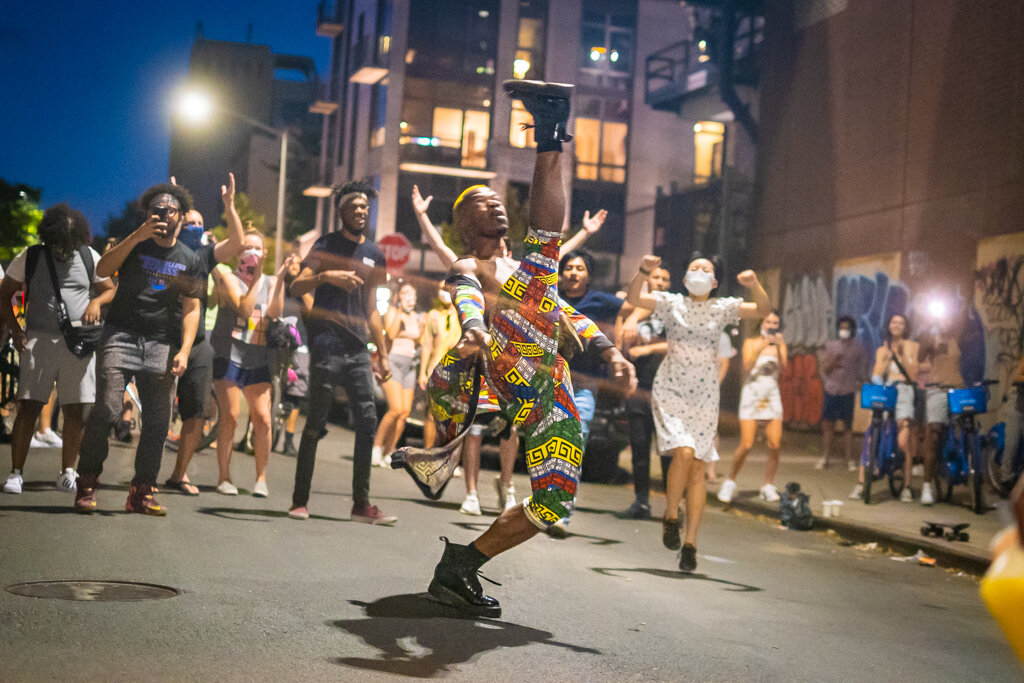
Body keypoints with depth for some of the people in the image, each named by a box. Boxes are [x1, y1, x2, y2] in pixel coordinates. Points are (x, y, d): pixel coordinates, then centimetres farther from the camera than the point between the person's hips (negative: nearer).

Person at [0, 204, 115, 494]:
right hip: (39, 339, -2)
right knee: (29, 406, -10)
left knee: (76, 410, 3)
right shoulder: (29, 258, 5)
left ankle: (67, 472, 16)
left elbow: (110, 289, 19)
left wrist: (97, 301, -4)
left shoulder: (90, 258, 9)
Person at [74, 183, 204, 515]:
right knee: (106, 409, -15)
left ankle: (141, 492, 7)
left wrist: (184, 350, -4)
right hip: (122, 335, -2)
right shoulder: (134, 245, 7)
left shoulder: (189, 259, 12)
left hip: (162, 344, 3)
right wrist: (137, 236, -18)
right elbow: (102, 269, -10)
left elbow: (191, 309, 9)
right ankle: (87, 484, -3)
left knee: (157, 420, -1)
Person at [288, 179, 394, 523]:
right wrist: (325, 276, -29)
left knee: (367, 421, -1)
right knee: (316, 422, -3)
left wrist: (382, 354, 19)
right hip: (327, 345, -5)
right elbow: (297, 286, -10)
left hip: (358, 349, 5)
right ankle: (300, 500, 6)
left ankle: (361, 504, 4)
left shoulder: (374, 253, 18)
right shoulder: (327, 244, 2)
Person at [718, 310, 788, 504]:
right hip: (752, 395, -2)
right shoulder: (751, 343, 6)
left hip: (772, 396, 2)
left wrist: (779, 348, -18)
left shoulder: (779, 345, 11)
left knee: (775, 445, -8)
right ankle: (730, 481, 7)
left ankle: (768, 486, 7)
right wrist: (761, 347, -18)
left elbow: (783, 368, -5)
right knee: (746, 445, -12)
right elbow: (747, 367, -9)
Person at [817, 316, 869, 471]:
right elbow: (824, 369, 6)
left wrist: (857, 387, -8)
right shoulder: (830, 346, 9)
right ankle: (824, 458, 9)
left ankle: (850, 460, 5)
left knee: (848, 426, 0)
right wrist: (832, 362, -12)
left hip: (848, 392, -2)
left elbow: (862, 373, 4)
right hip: (831, 392, 2)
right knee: (827, 425, 2)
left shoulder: (858, 349, 4)